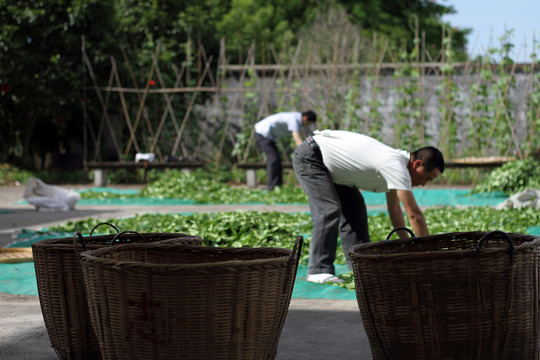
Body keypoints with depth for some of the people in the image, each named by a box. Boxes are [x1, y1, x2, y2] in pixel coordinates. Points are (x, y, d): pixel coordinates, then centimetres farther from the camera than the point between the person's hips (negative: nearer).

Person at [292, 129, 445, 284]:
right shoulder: (395, 166, -28)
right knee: (329, 210, -22)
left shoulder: (396, 162, 4)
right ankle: (319, 271, -19)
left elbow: (394, 209, 14)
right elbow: (414, 214, -28)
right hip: (309, 156, -11)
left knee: (354, 208, 10)